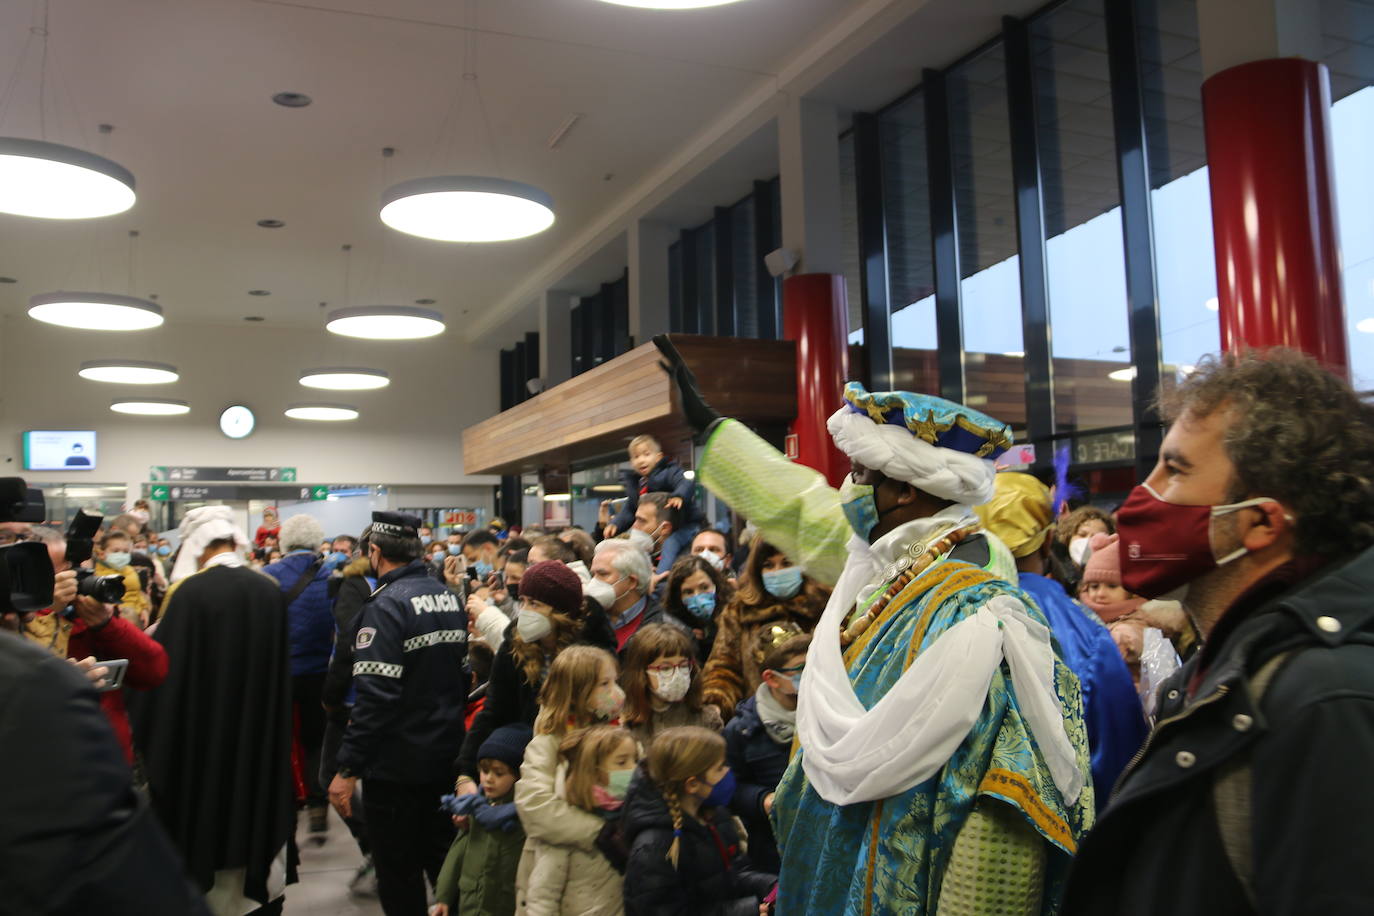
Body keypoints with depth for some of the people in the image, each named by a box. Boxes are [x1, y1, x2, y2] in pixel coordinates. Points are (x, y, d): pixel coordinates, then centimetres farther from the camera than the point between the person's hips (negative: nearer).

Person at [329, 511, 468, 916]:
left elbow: (375, 696, -24)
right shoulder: (450, 598, 5)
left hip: (397, 764, -7)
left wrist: (348, 769, -20)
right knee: (444, 863, 20)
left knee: (398, 875, 7)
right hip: (447, 756, 7)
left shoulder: (387, 605, -18)